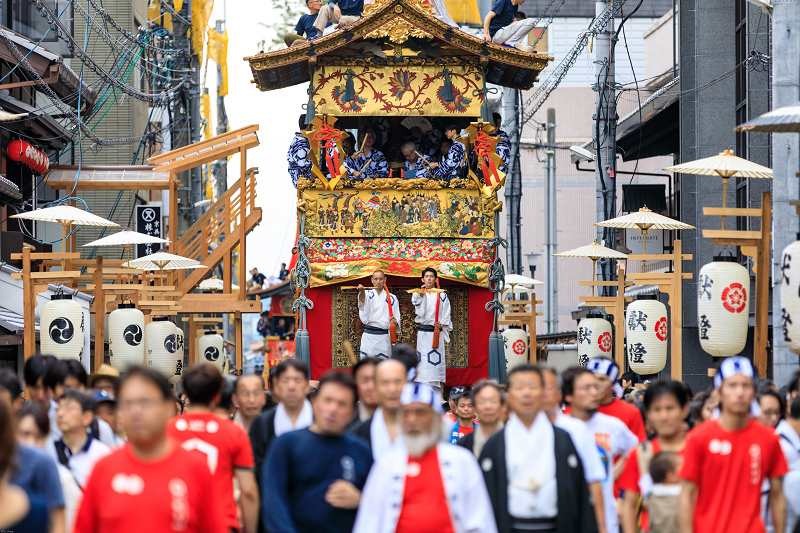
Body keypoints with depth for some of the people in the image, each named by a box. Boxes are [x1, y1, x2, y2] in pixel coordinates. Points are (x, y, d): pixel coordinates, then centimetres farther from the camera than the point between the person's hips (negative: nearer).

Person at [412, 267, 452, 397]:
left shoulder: (442, 296, 8)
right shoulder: (417, 295, 9)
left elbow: (447, 314, 7)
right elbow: (420, 312, -6)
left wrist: (441, 324, -10)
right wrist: (422, 296, -15)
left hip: (437, 332, -1)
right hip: (423, 332, 1)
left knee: (437, 361, -6)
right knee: (423, 361, -3)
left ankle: (439, 395, -6)